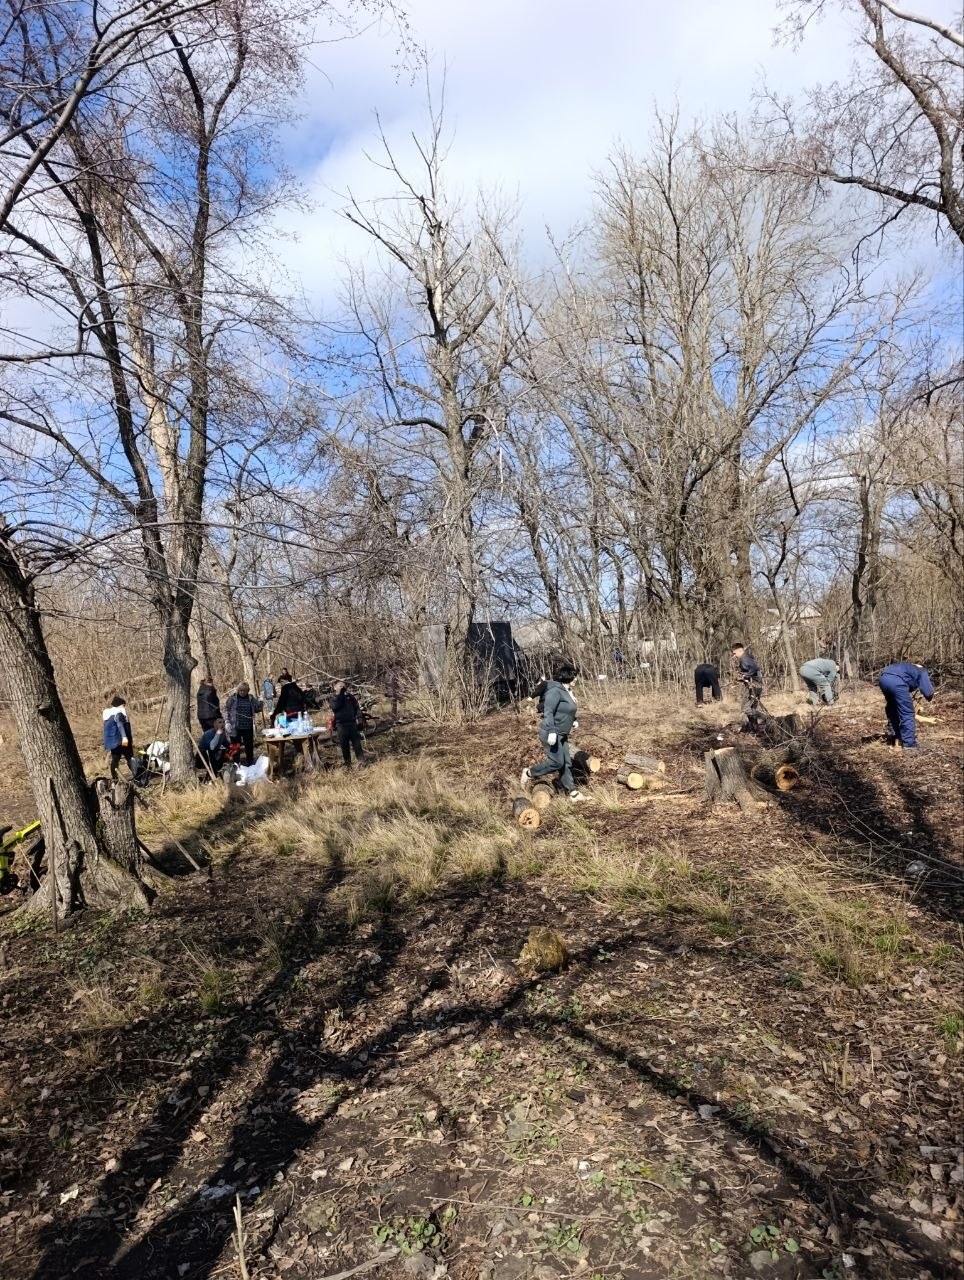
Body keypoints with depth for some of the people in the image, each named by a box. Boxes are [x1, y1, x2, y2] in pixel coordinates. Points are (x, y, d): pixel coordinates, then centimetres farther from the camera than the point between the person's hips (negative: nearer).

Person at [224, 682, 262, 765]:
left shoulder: (251, 698, 4)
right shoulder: (233, 698, -3)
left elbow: (257, 709, 9)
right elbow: (226, 709, 0)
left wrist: (259, 702, -9)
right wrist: (227, 722, -9)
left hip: (248, 728, 2)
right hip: (235, 728, -2)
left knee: (249, 747, 9)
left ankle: (250, 764, 22)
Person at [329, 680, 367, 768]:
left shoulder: (350, 696, 9)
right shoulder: (332, 697, 4)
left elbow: (356, 707, 11)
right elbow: (334, 706, -16)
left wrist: (359, 717, -1)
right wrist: (338, 694, -17)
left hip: (352, 722, 2)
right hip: (340, 724, -1)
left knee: (356, 742, 1)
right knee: (344, 745, 2)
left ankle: (361, 760, 6)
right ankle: (347, 764, 10)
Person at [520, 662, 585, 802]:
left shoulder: (566, 692, 12)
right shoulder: (555, 691, -18)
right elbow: (548, 712, -25)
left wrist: (573, 720, 14)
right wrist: (552, 732, -30)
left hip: (561, 735, 10)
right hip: (551, 734, -10)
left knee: (566, 763, 9)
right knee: (556, 762, -10)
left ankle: (571, 791, 14)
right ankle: (529, 774, 7)